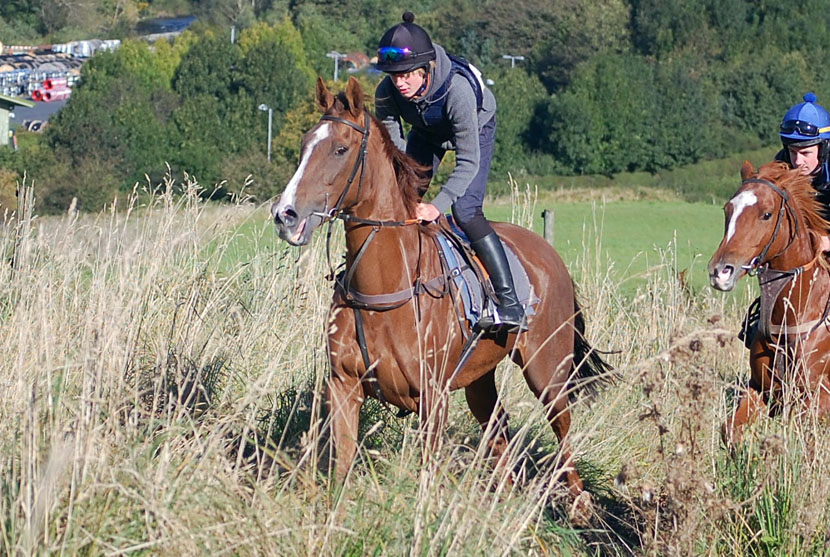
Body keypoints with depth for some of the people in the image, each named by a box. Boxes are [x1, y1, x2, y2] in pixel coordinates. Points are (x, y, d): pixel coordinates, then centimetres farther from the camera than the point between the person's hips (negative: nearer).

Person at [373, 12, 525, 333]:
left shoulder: (458, 89, -43)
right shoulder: (387, 93, -30)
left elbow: (468, 161, -38)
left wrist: (439, 205, -47)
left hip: (476, 128, -5)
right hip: (427, 132, 5)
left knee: (465, 211, -21)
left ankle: (510, 305, -20)